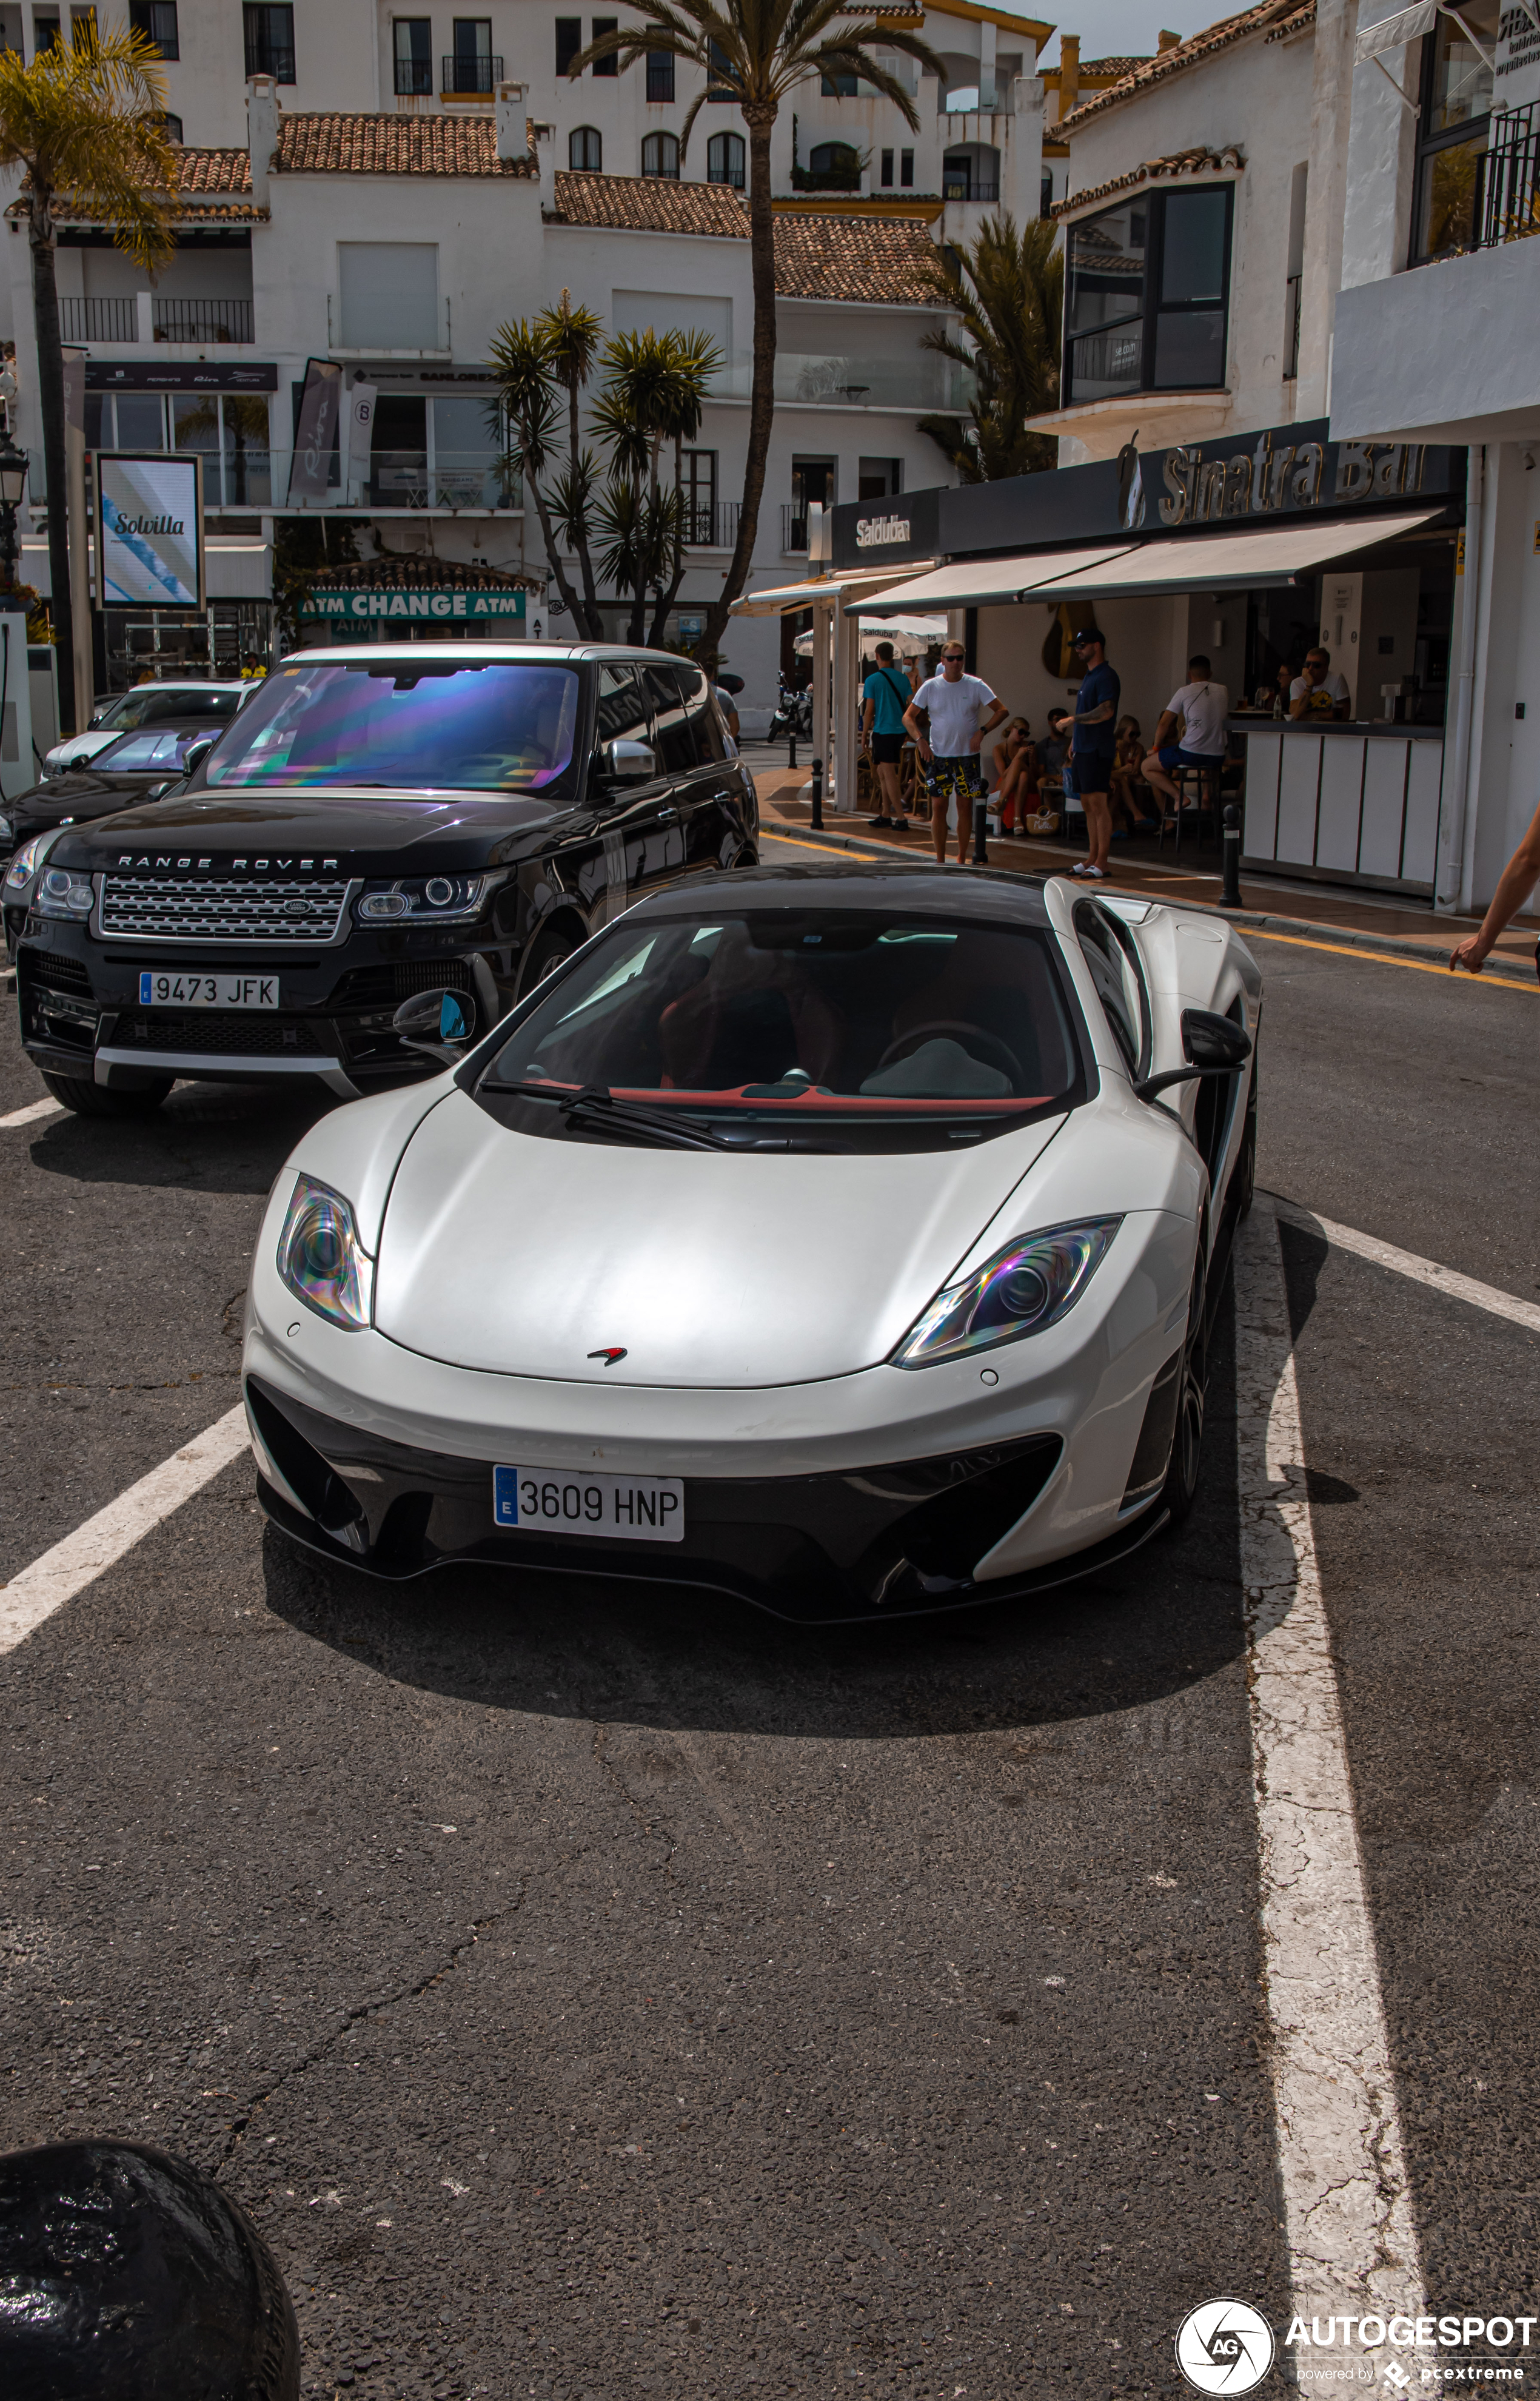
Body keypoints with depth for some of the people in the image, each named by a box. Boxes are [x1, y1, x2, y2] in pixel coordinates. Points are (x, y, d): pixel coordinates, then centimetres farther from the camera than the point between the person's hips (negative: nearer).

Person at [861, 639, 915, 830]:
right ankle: (885, 814, 20)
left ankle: (901, 818, -10)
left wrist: (864, 735, -1)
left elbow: (869, 711, -8)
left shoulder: (873, 680, -8)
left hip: (882, 731, -6)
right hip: (899, 731, 6)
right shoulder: (902, 679, 5)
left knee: (889, 775, -5)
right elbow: (911, 706, 7)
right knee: (883, 772, 17)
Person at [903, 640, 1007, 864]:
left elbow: (1001, 710, 1)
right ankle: (940, 861, 6)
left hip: (968, 755, 0)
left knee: (966, 806, 3)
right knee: (938, 806, -2)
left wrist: (981, 732, -10)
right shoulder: (930, 686, 0)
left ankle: (962, 859, 14)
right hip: (938, 755, 0)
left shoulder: (976, 685, 0)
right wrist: (920, 740, -11)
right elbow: (908, 717, 3)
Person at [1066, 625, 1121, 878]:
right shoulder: (1088, 676, 19)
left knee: (1098, 804, -8)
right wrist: (1073, 743, 18)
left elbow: (1106, 711, -23)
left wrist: (1073, 719, -13)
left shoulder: (1106, 676, -12)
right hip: (1082, 750, 10)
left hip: (1097, 750, -10)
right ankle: (1092, 858, 16)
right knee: (1088, 805, 11)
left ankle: (1101, 862, -7)